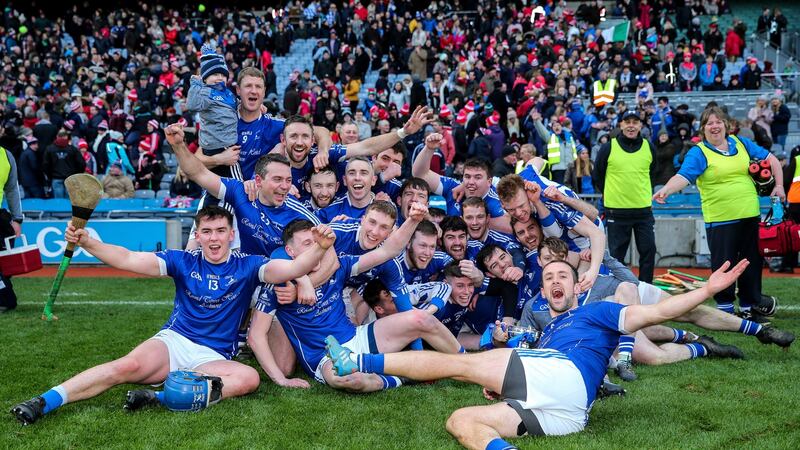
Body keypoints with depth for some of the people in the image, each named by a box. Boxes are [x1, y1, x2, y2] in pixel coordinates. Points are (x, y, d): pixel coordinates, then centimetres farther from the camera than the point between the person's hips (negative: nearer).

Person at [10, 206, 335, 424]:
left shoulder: (247, 266, 1)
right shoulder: (183, 262, 3)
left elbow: (292, 268, -14)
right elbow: (129, 260, -6)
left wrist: (318, 247, -34)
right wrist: (86, 242, -20)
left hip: (213, 358, 0)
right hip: (173, 341, 0)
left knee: (249, 377, -31)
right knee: (129, 366, -30)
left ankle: (161, 397, -39)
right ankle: (44, 401, -31)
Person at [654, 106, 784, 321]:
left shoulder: (741, 144, 11)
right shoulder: (698, 153, -5)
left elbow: (771, 159, 20)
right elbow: (683, 176, -21)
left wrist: (779, 185, 11)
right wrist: (666, 189, -39)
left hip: (750, 215, 5)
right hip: (720, 220, -5)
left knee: (752, 263, 11)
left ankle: (749, 307, 23)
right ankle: (725, 309, 10)